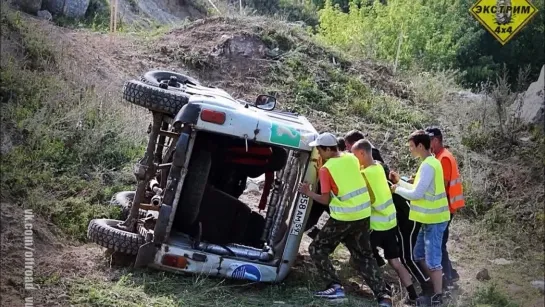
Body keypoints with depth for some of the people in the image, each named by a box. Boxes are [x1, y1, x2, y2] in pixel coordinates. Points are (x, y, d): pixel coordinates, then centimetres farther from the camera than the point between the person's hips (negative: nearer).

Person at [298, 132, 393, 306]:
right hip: (363, 215, 6)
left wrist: (308, 193, 4)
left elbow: (325, 200, -11)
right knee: (364, 256, 17)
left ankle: (335, 287, -1)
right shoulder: (351, 158, 6)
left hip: (343, 218, -6)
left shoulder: (326, 169, -12)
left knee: (317, 249, 9)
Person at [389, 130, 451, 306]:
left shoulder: (427, 166, -20)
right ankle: (435, 285, 29)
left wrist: (398, 189, -6)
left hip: (433, 220, -10)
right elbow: (419, 190, 17)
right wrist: (400, 182, 13)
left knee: (432, 259, -2)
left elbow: (417, 194, -20)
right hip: (430, 219, 10)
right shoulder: (430, 163, 12)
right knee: (420, 254, 19)